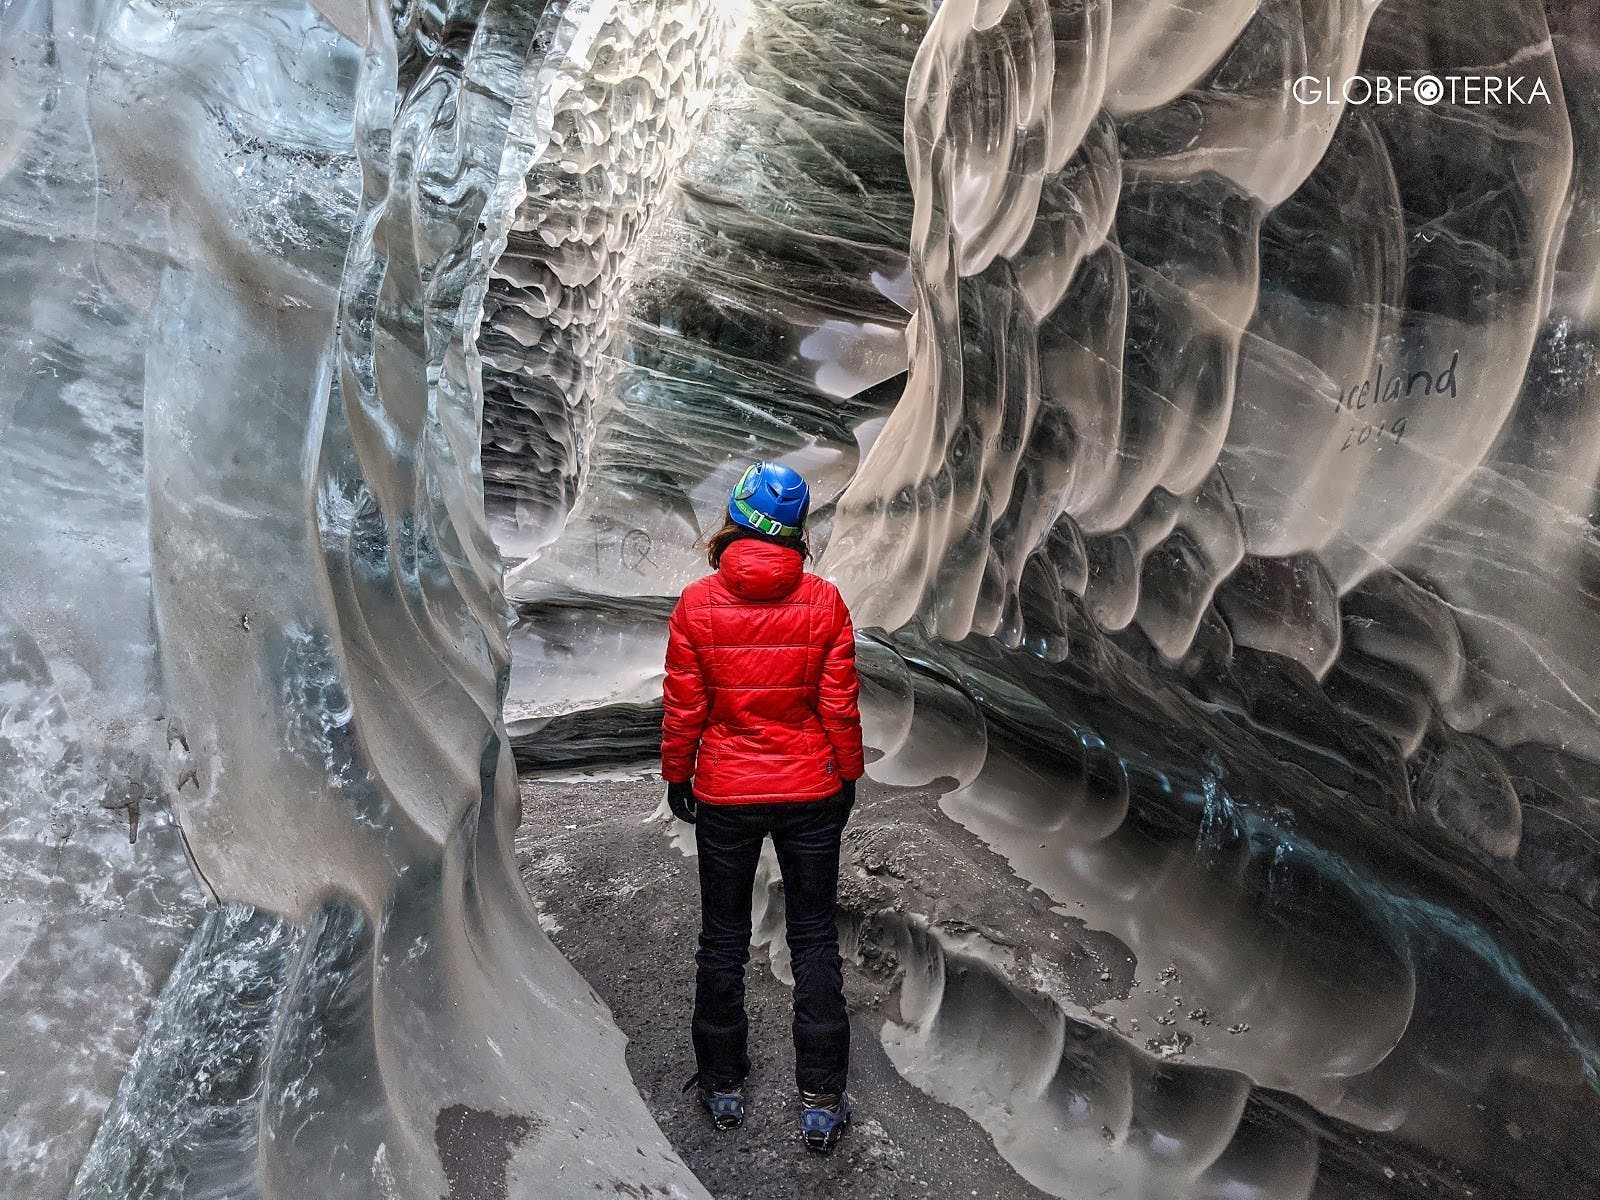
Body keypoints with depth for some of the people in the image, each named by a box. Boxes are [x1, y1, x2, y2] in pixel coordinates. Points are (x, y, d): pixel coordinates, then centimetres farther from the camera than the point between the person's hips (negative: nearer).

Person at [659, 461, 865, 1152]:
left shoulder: (697, 604, -12)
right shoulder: (824, 603, -10)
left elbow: (682, 708, -6)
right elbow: (841, 705, -5)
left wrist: (676, 777, 8)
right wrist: (847, 775, 9)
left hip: (724, 792, 0)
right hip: (812, 790, 1)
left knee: (723, 938, 17)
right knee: (815, 938, 13)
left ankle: (722, 1084, 31)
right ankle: (821, 1102, 18)